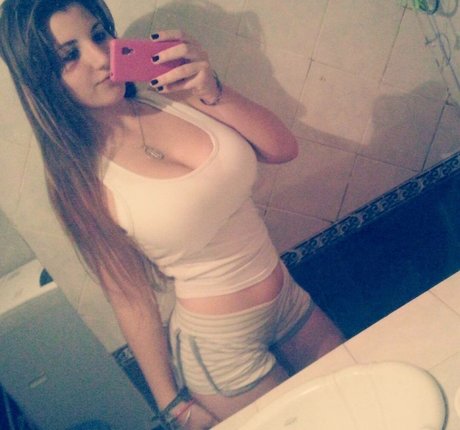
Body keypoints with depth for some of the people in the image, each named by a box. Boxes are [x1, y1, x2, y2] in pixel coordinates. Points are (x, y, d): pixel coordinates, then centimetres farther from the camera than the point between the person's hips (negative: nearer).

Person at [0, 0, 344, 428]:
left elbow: (282, 148, -9)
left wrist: (212, 93, -25)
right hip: (220, 346, -5)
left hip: (290, 302, 5)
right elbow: (131, 302, -12)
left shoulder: (170, 93, -8)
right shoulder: (81, 179, -18)